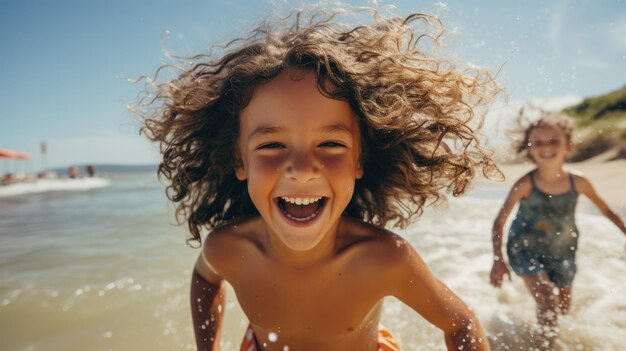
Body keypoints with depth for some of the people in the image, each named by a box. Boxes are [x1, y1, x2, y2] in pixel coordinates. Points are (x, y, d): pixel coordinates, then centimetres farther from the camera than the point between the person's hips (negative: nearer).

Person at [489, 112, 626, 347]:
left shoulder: (578, 182, -18)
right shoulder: (525, 184, -26)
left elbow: (605, 210, 1)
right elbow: (500, 221, -20)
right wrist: (498, 261, -25)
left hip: (562, 253, 4)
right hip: (526, 249, -4)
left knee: (563, 307, 20)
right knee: (548, 303, -17)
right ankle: (548, 344, 13)